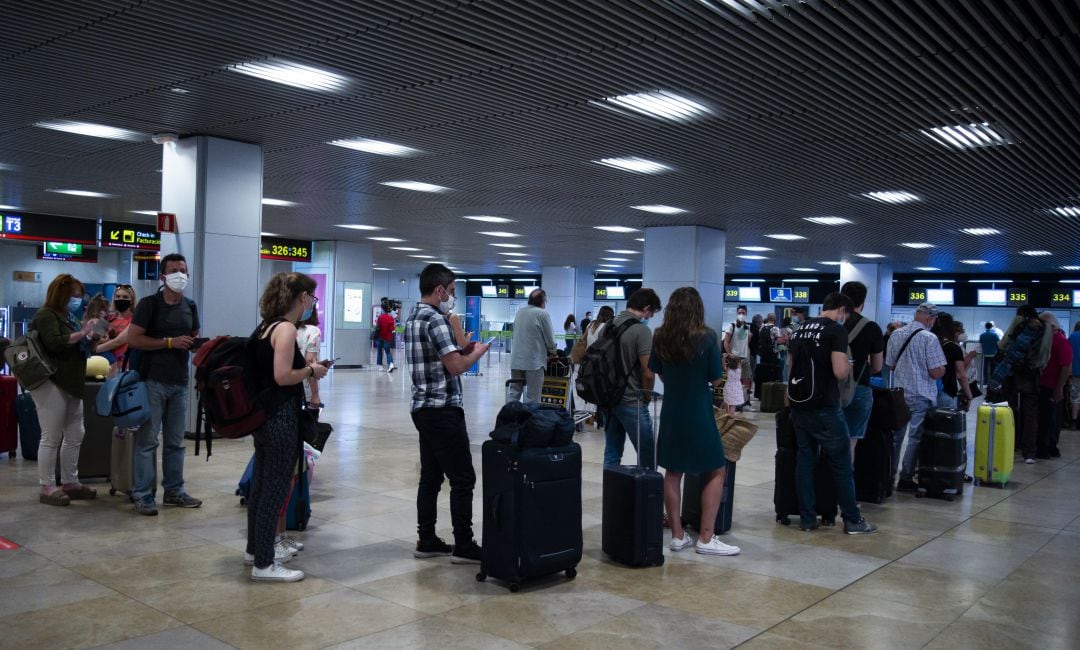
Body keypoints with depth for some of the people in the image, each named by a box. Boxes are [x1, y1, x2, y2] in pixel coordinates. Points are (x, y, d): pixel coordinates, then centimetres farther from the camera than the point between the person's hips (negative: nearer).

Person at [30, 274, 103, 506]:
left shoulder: (68, 316, 19)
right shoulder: (46, 315, -9)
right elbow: (54, 343, -25)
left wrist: (91, 340, 13)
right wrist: (82, 333, -21)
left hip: (70, 384, 10)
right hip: (51, 384, -9)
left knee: (75, 435, 10)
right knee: (51, 438, -6)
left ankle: (70, 482, 18)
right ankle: (46, 487, 1)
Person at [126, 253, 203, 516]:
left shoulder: (190, 306, 12)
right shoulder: (149, 304, -5)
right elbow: (133, 338, -12)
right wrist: (170, 342, -18)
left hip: (180, 382, 6)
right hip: (153, 381, -6)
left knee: (175, 441, 12)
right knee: (147, 439, -2)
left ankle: (174, 490, 21)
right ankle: (142, 495, 4)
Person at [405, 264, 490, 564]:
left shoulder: (412, 318, 14)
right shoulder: (435, 319, -17)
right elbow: (456, 366, -21)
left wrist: (460, 350, 15)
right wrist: (477, 352, -3)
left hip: (423, 408, 10)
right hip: (443, 409, -10)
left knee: (430, 477, 12)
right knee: (463, 478, -3)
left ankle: (427, 541, 16)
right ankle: (463, 546, 1)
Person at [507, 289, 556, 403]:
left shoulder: (519, 312, 12)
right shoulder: (542, 313, -7)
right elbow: (549, 338, -4)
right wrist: (552, 351, 16)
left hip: (516, 360, 6)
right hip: (534, 360, -6)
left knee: (514, 393, 10)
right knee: (533, 397, 0)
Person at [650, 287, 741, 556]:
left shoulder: (660, 337, -2)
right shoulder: (707, 337, -14)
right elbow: (716, 380, -8)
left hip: (671, 412, 4)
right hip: (699, 414, -4)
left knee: (673, 473, 13)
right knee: (717, 472, 8)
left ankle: (677, 535, 16)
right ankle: (706, 539, 5)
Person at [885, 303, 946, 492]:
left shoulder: (896, 334, 3)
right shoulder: (929, 338, -15)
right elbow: (936, 372, -16)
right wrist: (942, 368, 4)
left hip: (899, 393, 5)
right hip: (921, 396, -5)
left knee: (895, 435, 14)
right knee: (915, 437, 4)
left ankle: (888, 475, 20)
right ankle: (905, 479, 7)